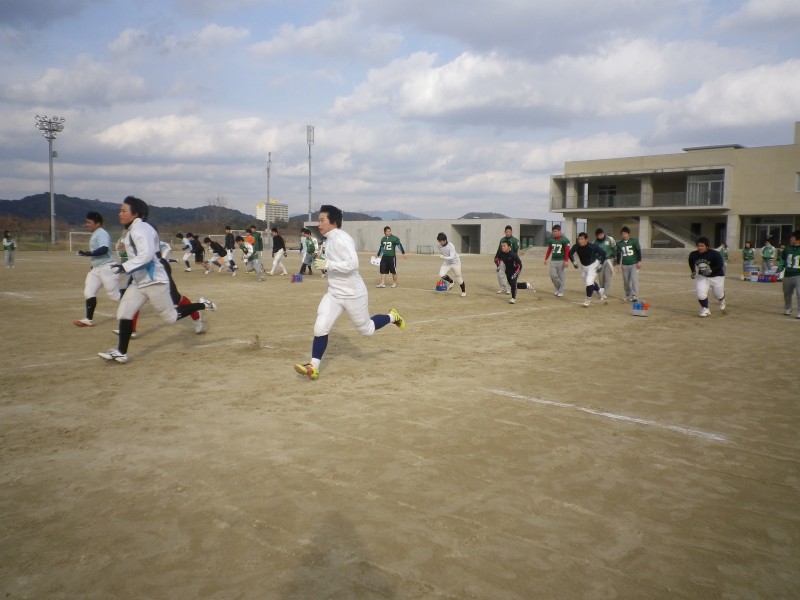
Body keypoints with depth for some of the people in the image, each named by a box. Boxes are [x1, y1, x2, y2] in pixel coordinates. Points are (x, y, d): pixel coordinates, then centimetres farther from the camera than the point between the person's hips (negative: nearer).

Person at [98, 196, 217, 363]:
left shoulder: (139, 229, -18)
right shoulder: (135, 230, 13)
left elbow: (146, 255, -29)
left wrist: (125, 267, -32)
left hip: (154, 281, -9)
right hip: (139, 282, 9)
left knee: (171, 317, 0)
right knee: (124, 313, 0)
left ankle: (202, 305, 16)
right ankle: (121, 352, 5)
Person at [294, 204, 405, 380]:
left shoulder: (341, 239, -21)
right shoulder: (329, 239, 8)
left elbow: (353, 264, -31)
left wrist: (327, 265, -29)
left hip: (353, 294, -7)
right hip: (333, 294, 7)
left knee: (366, 330, 11)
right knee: (320, 328, -7)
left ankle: (392, 317, 37)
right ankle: (313, 367, -2)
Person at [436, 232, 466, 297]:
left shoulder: (451, 246, -28)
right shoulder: (440, 246, -10)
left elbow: (452, 257, -35)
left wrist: (444, 257, -49)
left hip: (455, 262, -5)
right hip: (447, 262, 5)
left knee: (458, 278, 4)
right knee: (441, 275, -17)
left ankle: (463, 291, 31)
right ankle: (451, 282, 12)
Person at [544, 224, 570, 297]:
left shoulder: (565, 239, -11)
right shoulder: (551, 239, 5)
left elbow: (567, 251, -13)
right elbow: (549, 250, 15)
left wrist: (566, 261, -18)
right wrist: (546, 259, 13)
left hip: (561, 260, -5)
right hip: (553, 260, 5)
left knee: (562, 277, 0)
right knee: (552, 275, 3)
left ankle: (561, 291, 10)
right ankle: (558, 288, 23)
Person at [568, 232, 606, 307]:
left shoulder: (592, 247, -31)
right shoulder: (576, 247, -23)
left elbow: (603, 253, -18)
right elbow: (570, 254, -5)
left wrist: (600, 264, -19)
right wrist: (573, 262, -20)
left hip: (593, 265, -5)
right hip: (583, 266, 5)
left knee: (589, 281, -16)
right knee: (587, 281, 16)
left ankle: (588, 298, 7)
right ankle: (599, 290, 46)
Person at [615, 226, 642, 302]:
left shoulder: (634, 241, -5)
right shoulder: (619, 243, 5)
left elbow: (639, 251, -4)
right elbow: (618, 254, 12)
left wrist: (639, 261, -9)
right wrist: (618, 264, 6)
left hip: (634, 264, -4)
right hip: (624, 265, 4)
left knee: (634, 279, -13)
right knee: (626, 281, 7)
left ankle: (634, 296, -13)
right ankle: (628, 296, 20)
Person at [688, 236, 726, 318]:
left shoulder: (715, 254, -25)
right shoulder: (693, 254, -12)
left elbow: (720, 265, -23)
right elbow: (691, 262, 10)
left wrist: (711, 270, -36)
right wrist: (693, 272, 0)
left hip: (716, 276, -2)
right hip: (702, 276, 3)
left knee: (718, 295, 14)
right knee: (701, 294, -15)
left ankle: (722, 302, 52)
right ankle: (705, 309, 10)